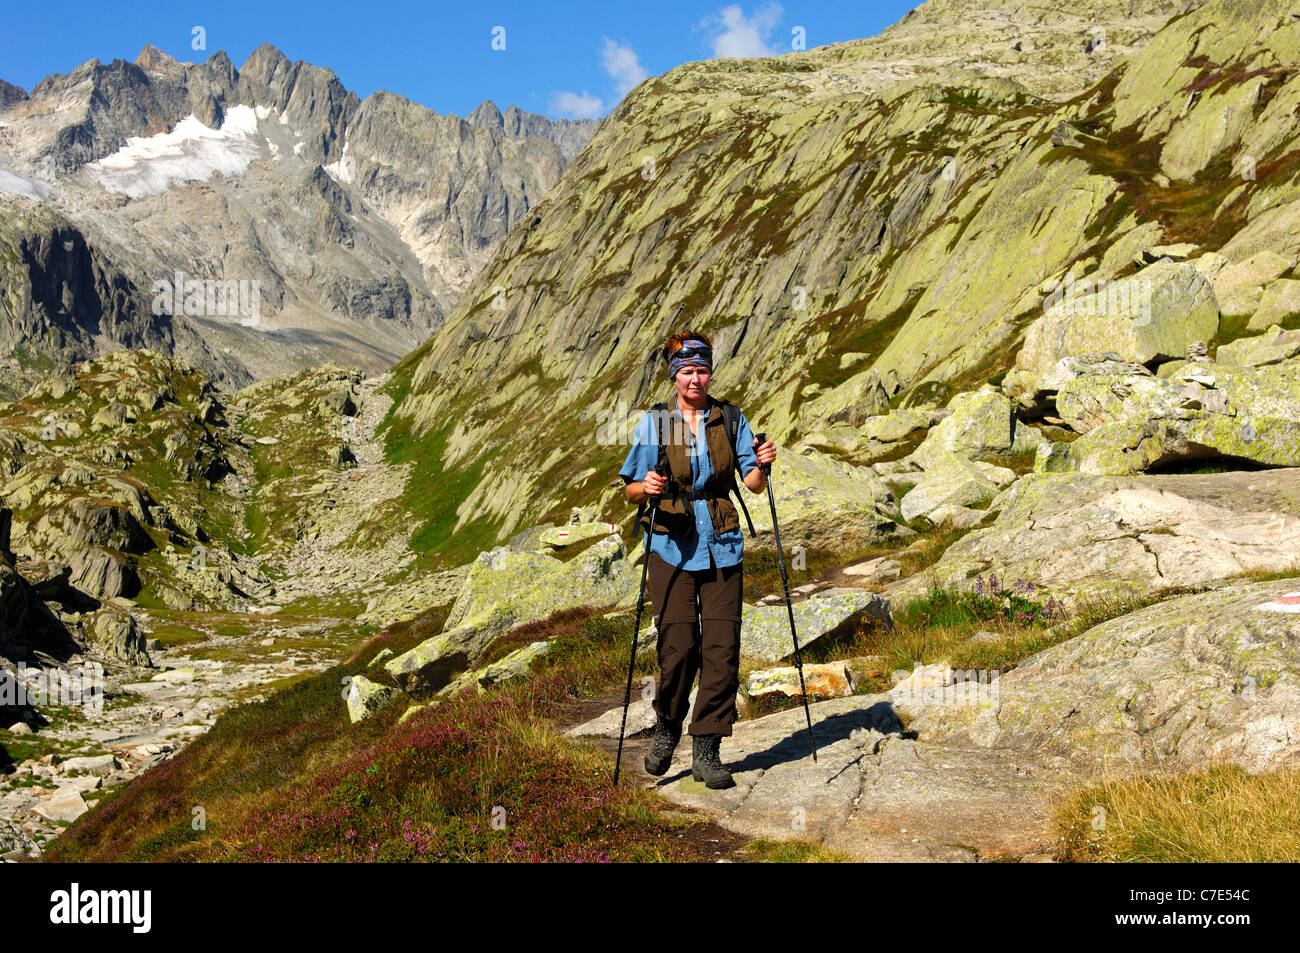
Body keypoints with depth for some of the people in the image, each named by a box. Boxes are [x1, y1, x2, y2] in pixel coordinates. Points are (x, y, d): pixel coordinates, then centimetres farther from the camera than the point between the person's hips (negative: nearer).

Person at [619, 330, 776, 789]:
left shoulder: (730, 419, 7)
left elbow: (753, 484, 7)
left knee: (722, 648, -2)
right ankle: (667, 727, 18)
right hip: (672, 547, -2)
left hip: (722, 548, 2)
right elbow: (631, 490, 3)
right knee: (679, 646, -10)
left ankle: (707, 752, 8)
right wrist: (647, 486, -19)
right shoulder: (653, 422, 2)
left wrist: (762, 464, -14)